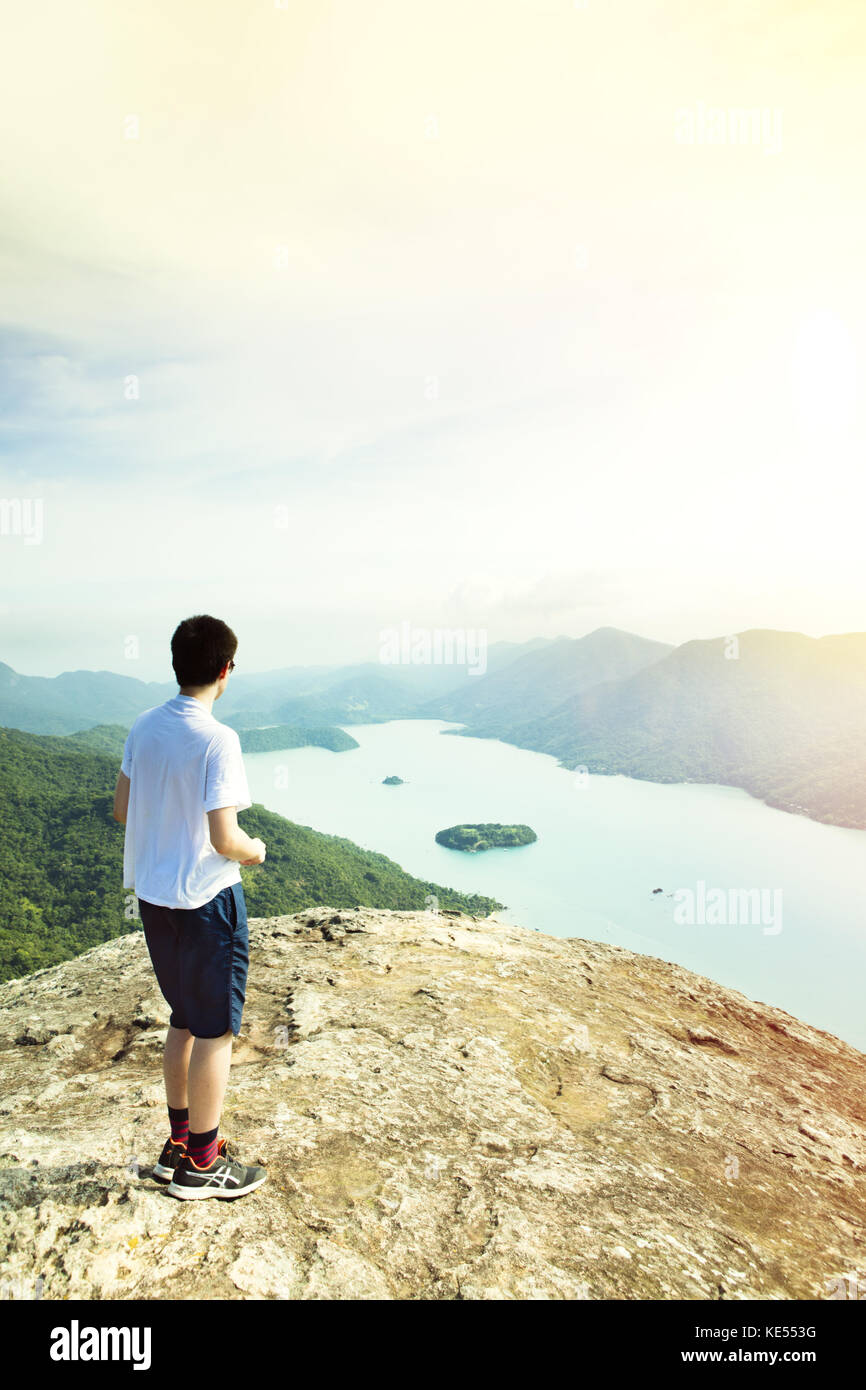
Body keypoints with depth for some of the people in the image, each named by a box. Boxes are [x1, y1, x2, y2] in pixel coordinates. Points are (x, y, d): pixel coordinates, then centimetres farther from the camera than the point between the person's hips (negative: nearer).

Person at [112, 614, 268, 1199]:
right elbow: (225, 839, -25)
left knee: (184, 1020, 22)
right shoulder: (217, 739, -23)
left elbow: (122, 809, 9)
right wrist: (255, 850, -4)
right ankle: (200, 1165, 23)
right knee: (216, 1031, 9)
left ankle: (179, 1143, 36)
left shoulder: (145, 726, 0)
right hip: (206, 899, -8)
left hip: (152, 894, 8)